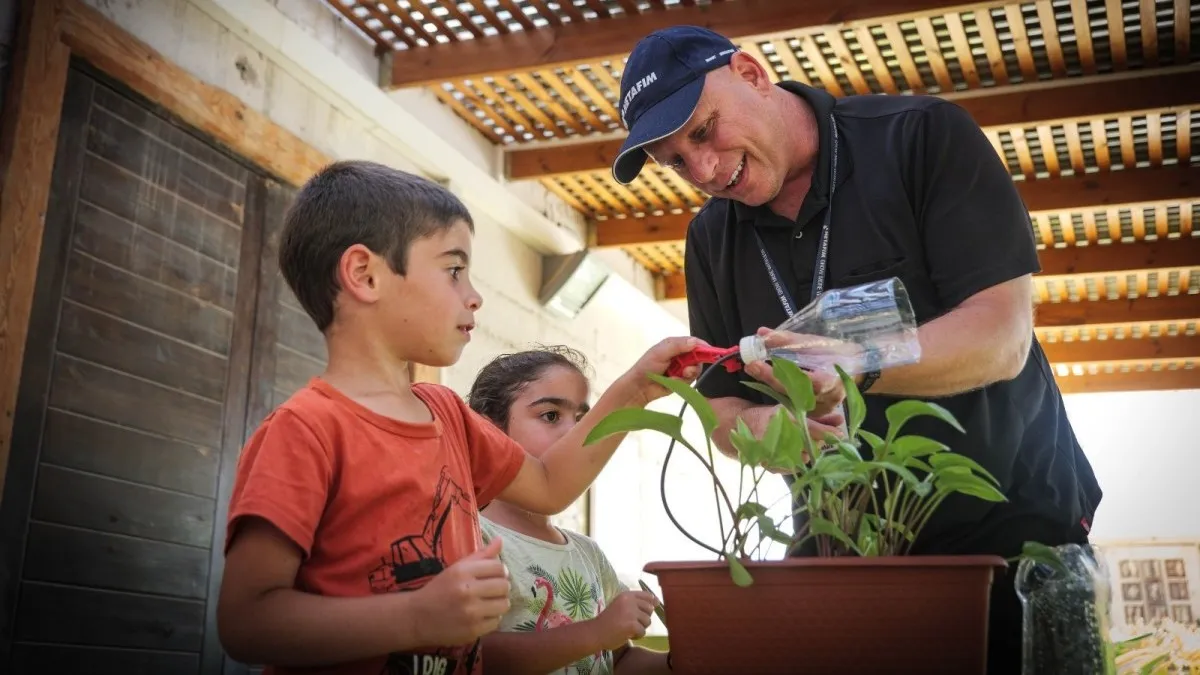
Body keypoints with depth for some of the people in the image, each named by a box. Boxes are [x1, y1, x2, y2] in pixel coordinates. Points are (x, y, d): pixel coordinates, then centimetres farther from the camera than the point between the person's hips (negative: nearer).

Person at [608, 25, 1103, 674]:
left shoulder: (923, 137, -13)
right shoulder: (711, 239, 2)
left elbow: (1001, 339, -20)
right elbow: (724, 412, 3)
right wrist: (765, 427, -21)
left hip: (1011, 519, -3)